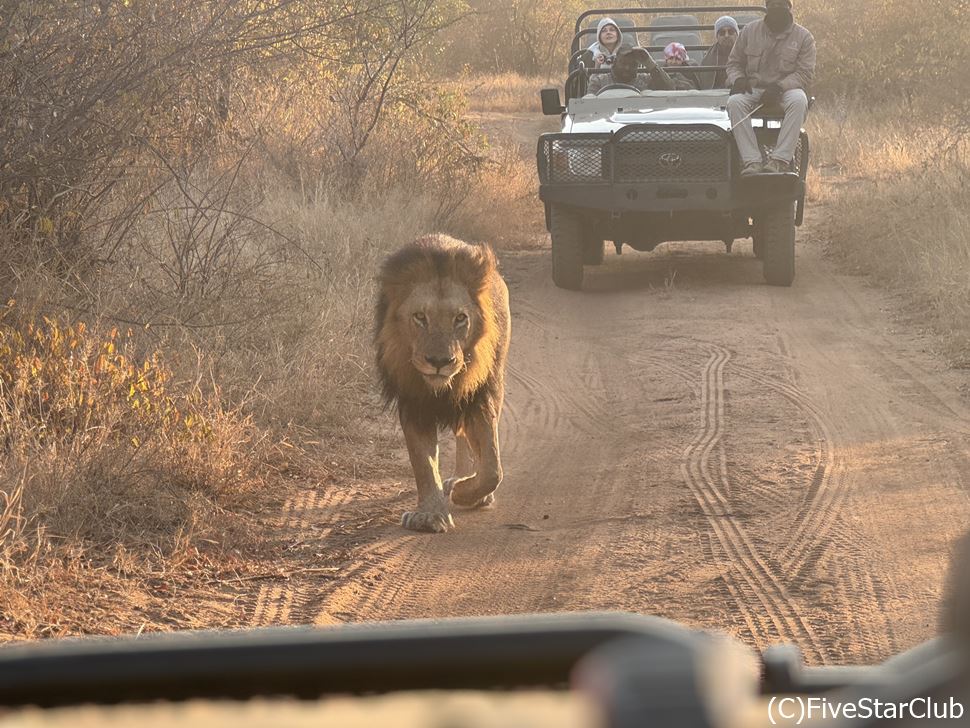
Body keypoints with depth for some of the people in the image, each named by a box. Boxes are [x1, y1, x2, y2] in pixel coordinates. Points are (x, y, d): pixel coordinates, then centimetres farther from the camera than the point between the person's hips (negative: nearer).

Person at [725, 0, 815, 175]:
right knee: (734, 102, -32)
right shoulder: (750, 31, 10)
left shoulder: (804, 37, 3)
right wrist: (738, 79, -8)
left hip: (787, 89, -2)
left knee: (798, 100, -37)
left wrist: (778, 87, -20)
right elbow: (734, 63, 16)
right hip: (753, 89, 2)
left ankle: (781, 160, -41)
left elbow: (805, 74, -5)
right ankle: (752, 161, -39)